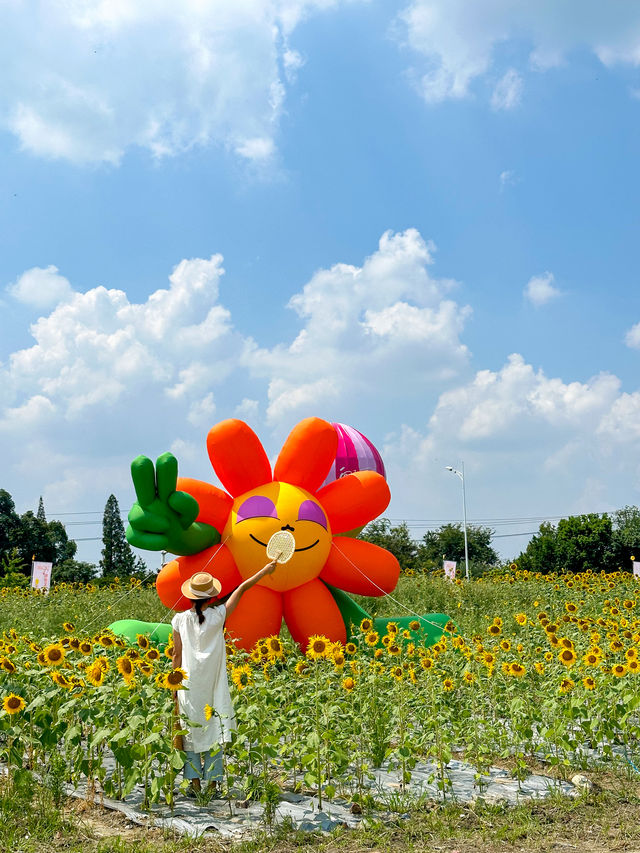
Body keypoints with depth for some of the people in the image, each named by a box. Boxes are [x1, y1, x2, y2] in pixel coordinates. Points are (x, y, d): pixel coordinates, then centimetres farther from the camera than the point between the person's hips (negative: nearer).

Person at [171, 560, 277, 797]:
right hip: (214, 685, -1)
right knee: (214, 730, 5)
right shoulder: (218, 615, -7)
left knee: (192, 731, 9)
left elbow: (177, 655, 3)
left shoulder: (179, 620, -2)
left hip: (189, 684, 2)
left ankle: (194, 782, 8)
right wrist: (266, 570, 8)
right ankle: (212, 783, 6)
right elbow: (241, 589, 1)